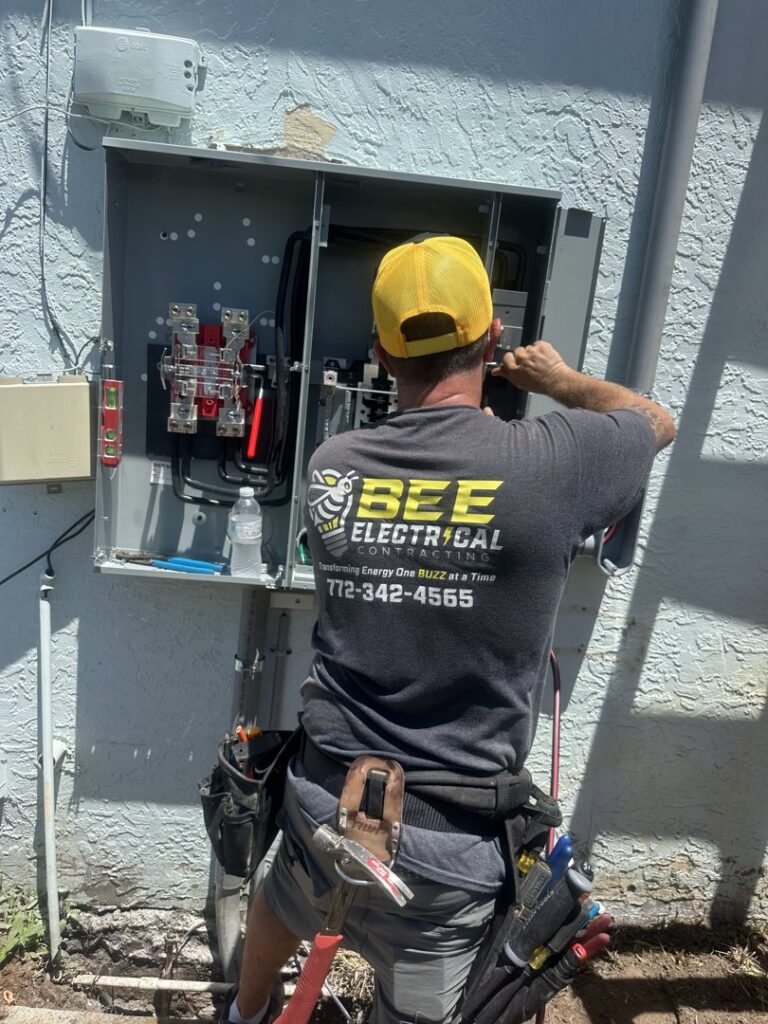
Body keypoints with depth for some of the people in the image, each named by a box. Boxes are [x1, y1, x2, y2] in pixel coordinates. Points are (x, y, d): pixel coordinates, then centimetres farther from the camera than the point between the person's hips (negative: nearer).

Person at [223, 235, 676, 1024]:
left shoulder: (330, 465, -8)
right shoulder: (549, 462, -19)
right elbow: (655, 421, 4)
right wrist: (562, 380, 19)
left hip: (327, 794, 5)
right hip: (448, 836, -4)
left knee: (283, 901, 35)